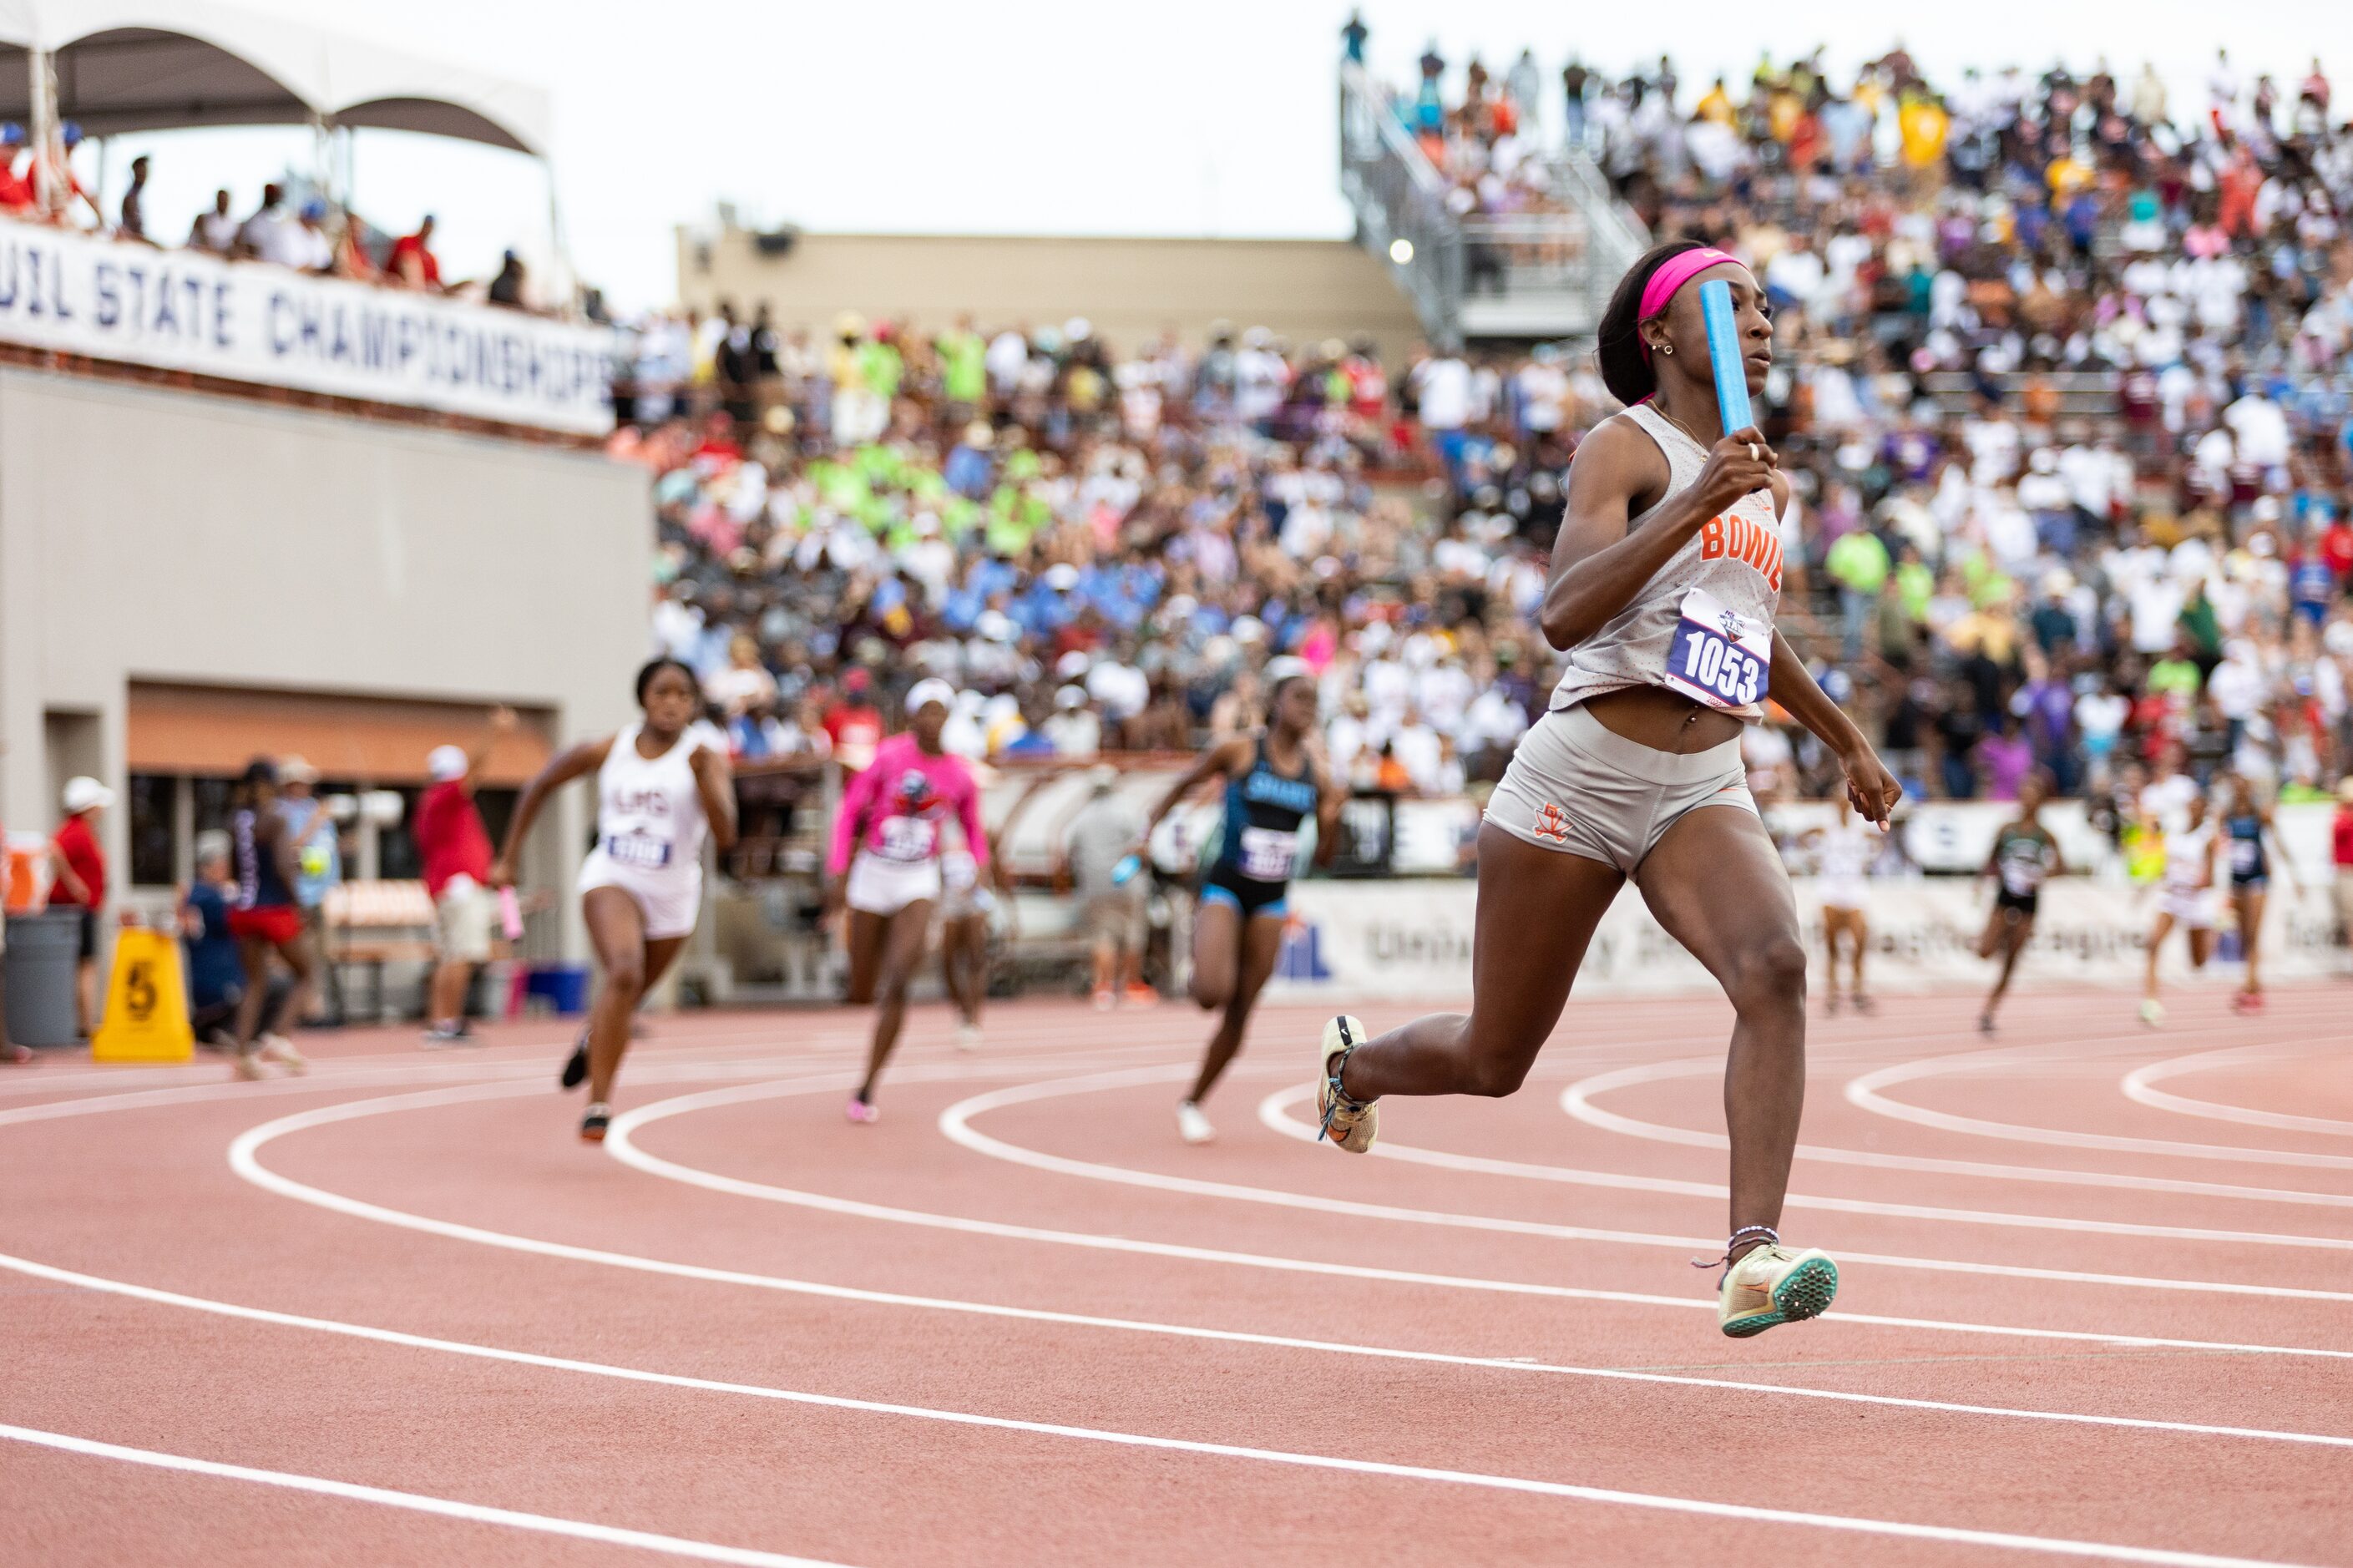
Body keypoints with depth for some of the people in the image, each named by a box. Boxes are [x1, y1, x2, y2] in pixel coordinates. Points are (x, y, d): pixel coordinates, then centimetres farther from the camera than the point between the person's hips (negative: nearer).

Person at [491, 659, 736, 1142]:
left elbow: (725, 837, -21)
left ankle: (594, 1041, 56)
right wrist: (509, 857, 12)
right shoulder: (608, 750, -3)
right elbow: (540, 787, 12)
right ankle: (599, 1105, -28)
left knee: (627, 1002, 17)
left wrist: (703, 776, -34)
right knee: (624, 972, -29)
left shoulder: (704, 755, -8)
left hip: (672, 892, 2)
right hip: (611, 878, -1)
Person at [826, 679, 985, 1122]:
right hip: (874, 873, 0)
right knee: (862, 993, 7)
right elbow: (850, 810, -5)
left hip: (920, 881, 0)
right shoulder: (890, 756, -8)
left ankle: (866, 1090, -13)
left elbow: (973, 828, 14)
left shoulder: (959, 774, -1)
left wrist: (981, 867, -6)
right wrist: (838, 872, -11)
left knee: (897, 985, -18)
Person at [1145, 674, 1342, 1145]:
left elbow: (1324, 857, 8)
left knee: (1239, 1016, 3)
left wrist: (1332, 820, -11)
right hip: (1225, 888, -4)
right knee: (1212, 993, -26)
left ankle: (1192, 1103, 19)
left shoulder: (1317, 777, 4)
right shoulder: (1238, 752, -6)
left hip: (1272, 900, 4)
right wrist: (1148, 830, 2)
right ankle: (1201, 953, 10)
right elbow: (1184, 784, 8)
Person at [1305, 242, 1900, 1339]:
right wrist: (1691, 507, -32)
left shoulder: (1765, 482, 17)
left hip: (1702, 795, 5)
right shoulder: (1625, 448, -6)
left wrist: (1846, 740, 42)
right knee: (1494, 1059, 9)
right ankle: (1353, 1064, 44)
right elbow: (1562, 615, -22)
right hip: (1581, 780, -5)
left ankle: (1753, 1258, -35)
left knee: (1774, 965, -27)